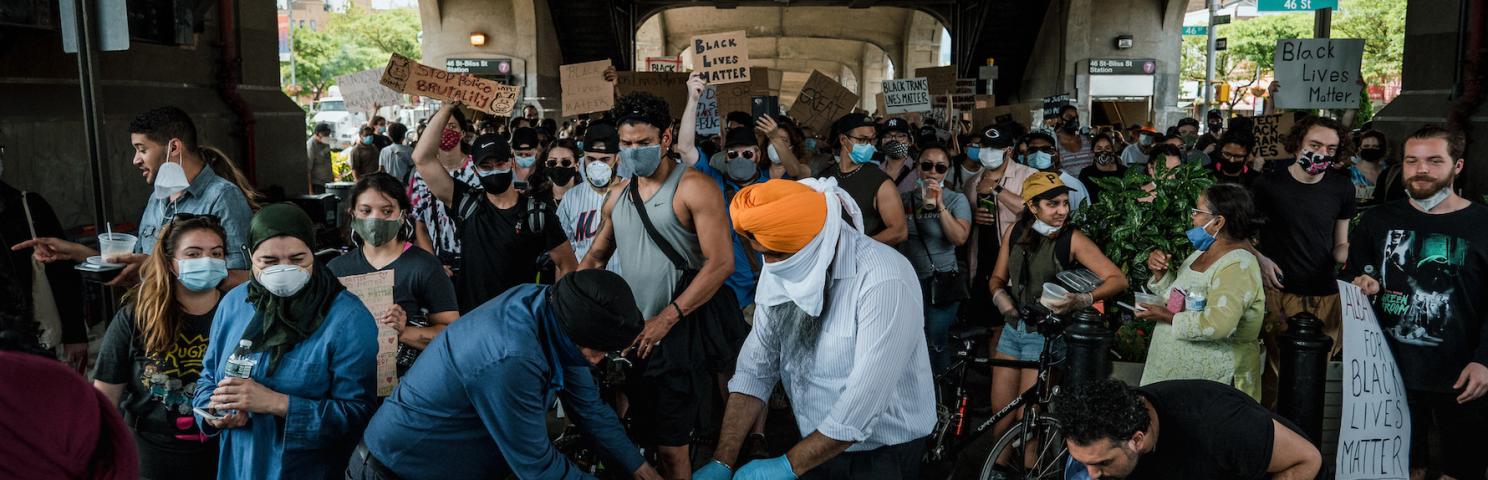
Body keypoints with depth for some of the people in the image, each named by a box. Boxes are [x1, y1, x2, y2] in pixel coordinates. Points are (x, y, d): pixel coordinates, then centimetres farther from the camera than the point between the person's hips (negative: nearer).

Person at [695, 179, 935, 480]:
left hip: (884, 455, -5)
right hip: (817, 445, 6)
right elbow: (757, 366, -5)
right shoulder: (780, 270, -6)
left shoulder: (884, 280, -27)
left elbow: (866, 398, -29)